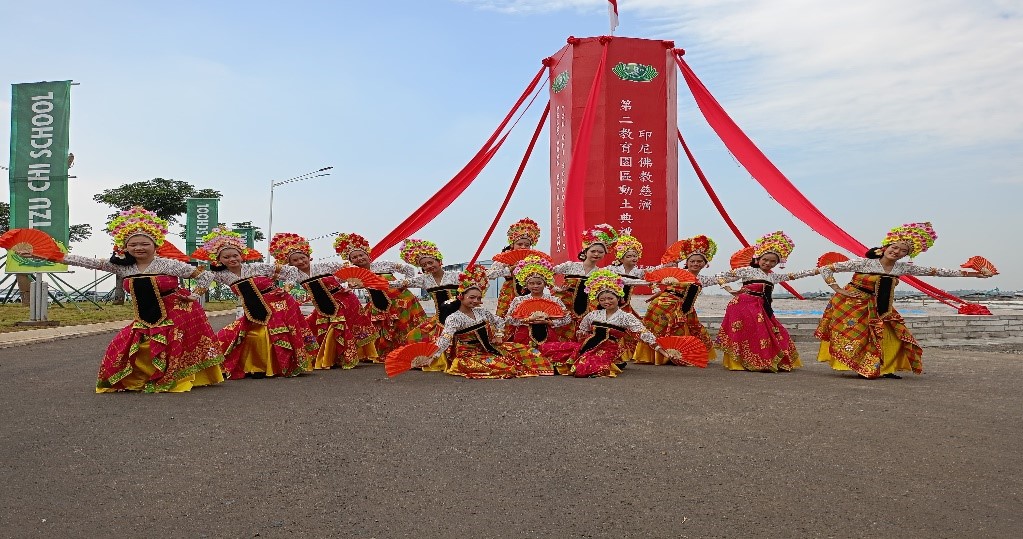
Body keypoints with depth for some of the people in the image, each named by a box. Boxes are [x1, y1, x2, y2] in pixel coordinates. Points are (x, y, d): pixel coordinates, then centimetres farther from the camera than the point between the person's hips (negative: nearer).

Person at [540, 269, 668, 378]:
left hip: (608, 351, -5)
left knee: (581, 371, -35)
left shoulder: (626, 317, -3)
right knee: (546, 348, -9)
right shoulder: (592, 315, 9)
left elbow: (643, 333, -10)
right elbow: (581, 333, 23)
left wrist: (658, 348, -18)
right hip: (588, 347, 5)